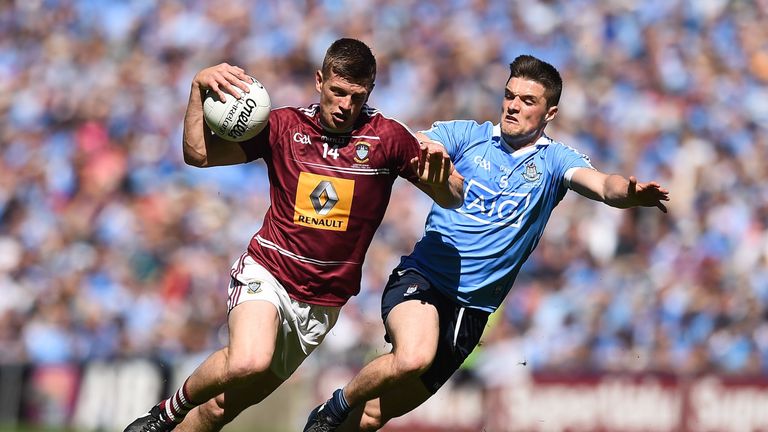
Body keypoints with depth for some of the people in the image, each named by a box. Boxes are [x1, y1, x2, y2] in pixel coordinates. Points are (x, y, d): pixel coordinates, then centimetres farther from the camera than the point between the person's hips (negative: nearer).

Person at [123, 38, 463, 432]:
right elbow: (199, 152, -3)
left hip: (321, 303, 1)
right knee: (248, 362, -33)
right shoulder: (285, 126, -1)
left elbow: (452, 199, -2)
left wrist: (440, 176, -25)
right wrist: (199, 88, -17)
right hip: (266, 273, -1)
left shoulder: (386, 138, -3)